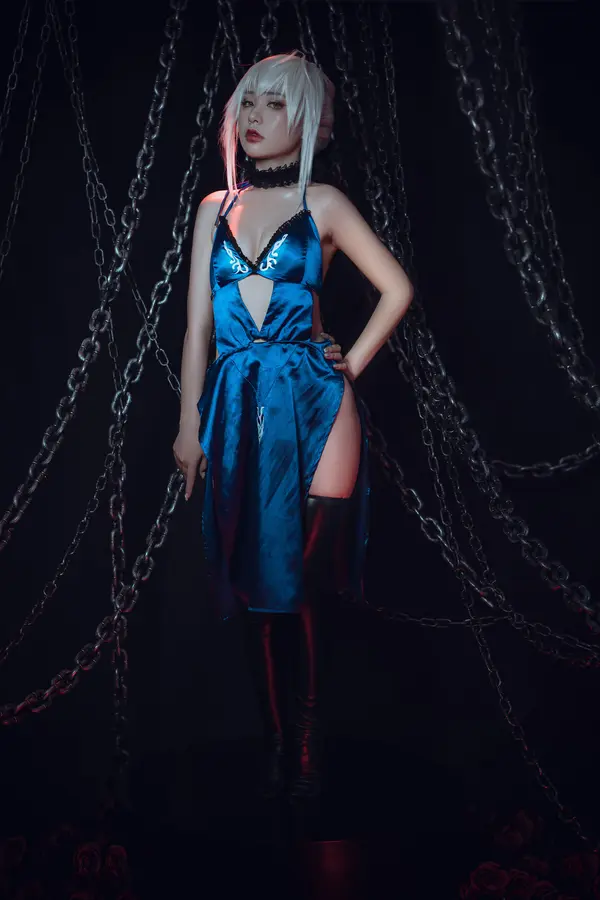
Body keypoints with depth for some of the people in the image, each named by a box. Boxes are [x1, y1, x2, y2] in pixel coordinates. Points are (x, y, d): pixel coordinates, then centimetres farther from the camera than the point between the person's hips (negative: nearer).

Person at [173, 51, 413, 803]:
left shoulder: (323, 204, 5)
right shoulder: (216, 207, 13)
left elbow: (397, 288, 8)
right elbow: (198, 322, 9)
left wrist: (352, 365, 0)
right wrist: (190, 422, 4)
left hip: (313, 405, -3)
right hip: (239, 408, 3)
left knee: (300, 589, -2)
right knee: (256, 590, 5)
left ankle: (304, 759, 11)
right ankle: (276, 751, 17)